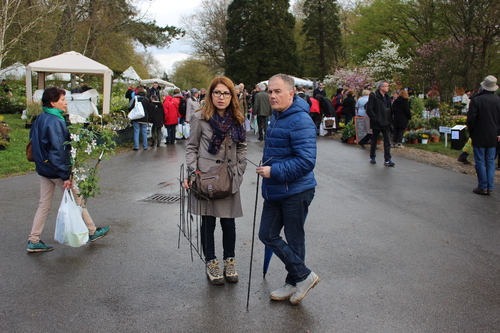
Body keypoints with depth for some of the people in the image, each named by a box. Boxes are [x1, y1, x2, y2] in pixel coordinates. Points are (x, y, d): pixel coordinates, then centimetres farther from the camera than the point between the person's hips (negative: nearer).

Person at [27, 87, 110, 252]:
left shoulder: (40, 119, 6)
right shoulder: (55, 121, -22)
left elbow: (33, 138, 17)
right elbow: (57, 150, -25)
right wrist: (66, 175, -23)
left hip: (44, 169, 9)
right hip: (56, 170, -9)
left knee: (44, 205, 13)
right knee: (78, 201, 7)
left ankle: (34, 241, 14)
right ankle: (92, 232, 22)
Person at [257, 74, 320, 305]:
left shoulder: (300, 121, -21)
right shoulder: (276, 117, 11)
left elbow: (306, 161, -28)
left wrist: (274, 171, -26)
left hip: (295, 192, -10)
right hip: (273, 191, 10)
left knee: (294, 240, 4)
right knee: (267, 235, 12)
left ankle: (301, 277, 25)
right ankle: (298, 280, 25)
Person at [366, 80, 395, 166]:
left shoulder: (387, 97, 12)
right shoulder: (373, 96, -9)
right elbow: (369, 109, -14)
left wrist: (390, 121, 11)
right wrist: (375, 118, -17)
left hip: (386, 124, 6)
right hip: (377, 124, -5)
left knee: (387, 142, -1)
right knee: (374, 141, 9)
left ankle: (387, 160, 0)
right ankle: (372, 157, 24)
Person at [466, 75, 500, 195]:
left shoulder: (476, 100, -14)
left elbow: (471, 119, -12)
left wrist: (471, 133, 3)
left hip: (479, 137, -4)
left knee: (480, 161, 2)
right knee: (490, 161, 10)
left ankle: (483, 186, 3)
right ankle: (490, 187, 11)